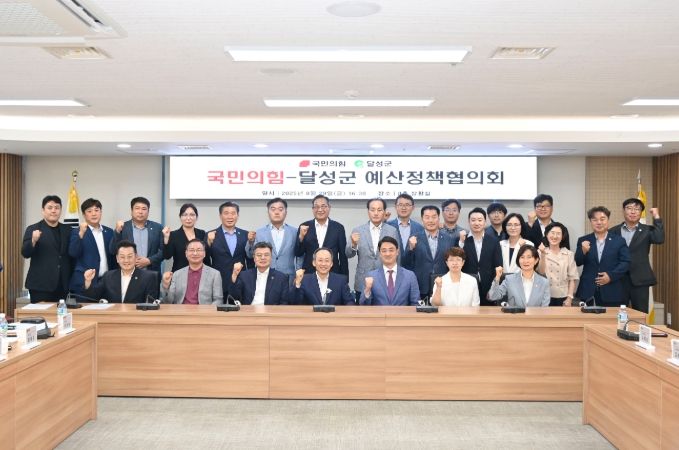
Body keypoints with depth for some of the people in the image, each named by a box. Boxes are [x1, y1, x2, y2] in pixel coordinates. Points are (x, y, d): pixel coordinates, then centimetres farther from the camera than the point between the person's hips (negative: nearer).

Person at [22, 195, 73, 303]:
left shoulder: (67, 230, 12)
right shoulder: (33, 229, 2)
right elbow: (25, 253, -6)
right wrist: (33, 241, -24)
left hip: (62, 285, 3)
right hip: (41, 285, -3)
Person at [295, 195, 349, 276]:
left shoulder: (338, 227, 2)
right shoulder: (304, 227, 3)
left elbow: (343, 255, 3)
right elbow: (298, 253, 1)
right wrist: (301, 236, -14)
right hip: (309, 275, 1)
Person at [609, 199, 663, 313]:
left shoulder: (647, 230, 4)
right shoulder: (614, 231, 6)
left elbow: (659, 239, -16)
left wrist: (656, 217, -14)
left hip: (639, 280, -1)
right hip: (618, 279, 1)